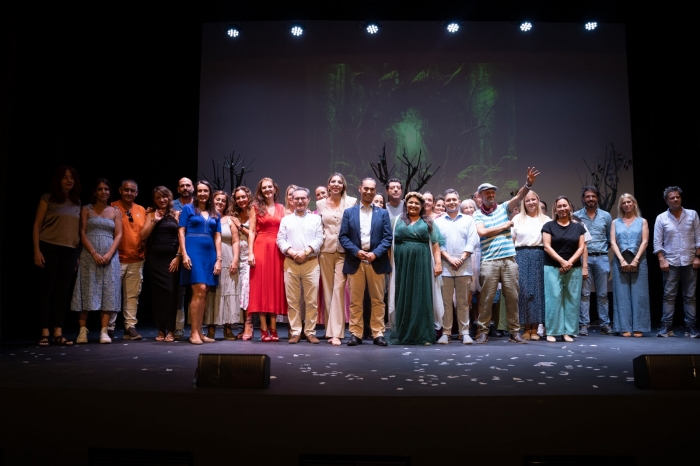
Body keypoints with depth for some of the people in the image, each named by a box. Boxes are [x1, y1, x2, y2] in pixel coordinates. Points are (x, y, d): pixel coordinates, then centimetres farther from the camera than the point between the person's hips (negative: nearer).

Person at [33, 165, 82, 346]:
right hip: (50, 249, -4)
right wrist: (37, 250, -11)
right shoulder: (48, 198, 1)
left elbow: (78, 229, 12)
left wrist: (78, 254, 8)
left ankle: (58, 334, 8)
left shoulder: (77, 202, 12)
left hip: (70, 251, 4)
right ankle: (45, 334, 2)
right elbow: (37, 225, -2)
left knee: (63, 292, 4)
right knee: (47, 290, -1)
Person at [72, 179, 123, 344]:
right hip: (89, 255, -1)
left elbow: (118, 235, 5)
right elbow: (82, 233, -1)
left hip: (109, 256, 2)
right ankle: (83, 330, 0)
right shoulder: (86, 209, 8)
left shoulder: (115, 212, 12)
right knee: (87, 291, -3)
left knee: (108, 292, -4)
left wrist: (109, 254, -10)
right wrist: (94, 253, -13)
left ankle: (104, 331, -4)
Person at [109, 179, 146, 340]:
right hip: (117, 258, -4)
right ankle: (109, 327, 8)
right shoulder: (112, 208, -1)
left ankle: (130, 327, 10)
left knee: (133, 294, 5)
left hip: (136, 259, 4)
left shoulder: (141, 210, 12)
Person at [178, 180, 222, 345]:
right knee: (199, 290, -15)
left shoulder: (215, 214, 16)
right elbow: (181, 232, 0)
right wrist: (184, 254, -11)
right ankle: (193, 332, -9)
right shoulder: (188, 209, 6)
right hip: (193, 252, -5)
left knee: (203, 294, 5)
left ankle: (199, 332, 10)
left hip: (210, 254, 5)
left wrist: (218, 259, 4)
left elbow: (217, 237, 13)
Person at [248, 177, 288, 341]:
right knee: (261, 286, -3)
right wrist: (250, 252, -9)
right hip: (261, 248, -2)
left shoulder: (282, 208, 13)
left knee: (276, 286, 2)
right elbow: (252, 232, 2)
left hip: (278, 250, 2)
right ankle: (264, 329, 0)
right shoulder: (256, 208, 8)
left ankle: (273, 328, 7)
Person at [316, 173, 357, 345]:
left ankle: (336, 333, -9)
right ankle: (330, 330, 13)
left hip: (343, 250, -2)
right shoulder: (320, 204, 9)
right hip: (326, 250, 3)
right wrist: (320, 239, 7)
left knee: (338, 289, -9)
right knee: (328, 290, 6)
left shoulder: (351, 202, 2)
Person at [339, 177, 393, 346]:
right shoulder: (349, 212, 10)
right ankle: (355, 334, 8)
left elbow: (388, 238, 2)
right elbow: (343, 237, 2)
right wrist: (356, 252, -12)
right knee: (355, 301, 3)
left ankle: (378, 334, 9)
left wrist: (375, 253, -13)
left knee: (378, 300, 3)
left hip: (377, 261, 0)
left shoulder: (383, 213, 10)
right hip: (355, 261, 0)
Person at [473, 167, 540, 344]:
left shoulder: (503, 208, 12)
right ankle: (483, 331, 10)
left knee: (512, 297, 5)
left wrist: (529, 183, -22)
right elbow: (482, 232, -12)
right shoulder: (477, 215, 5)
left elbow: (519, 197, -4)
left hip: (509, 259, 2)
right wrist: (504, 226, -4)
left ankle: (515, 331, 13)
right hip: (489, 261, -2)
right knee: (486, 298, 1)